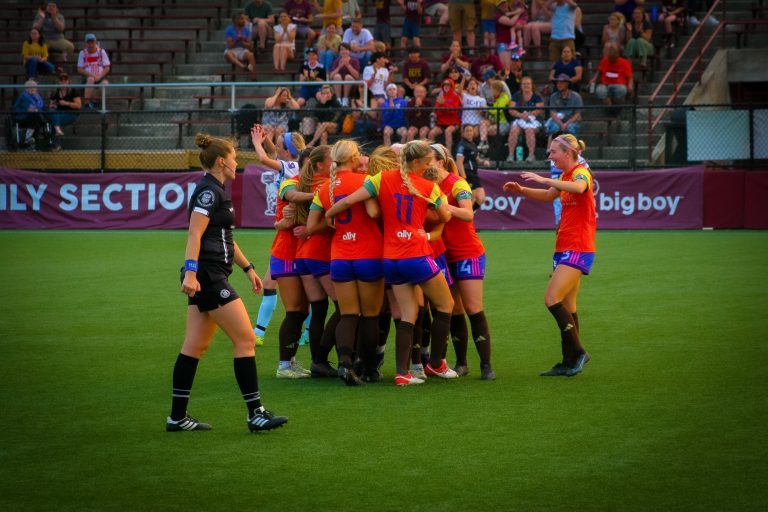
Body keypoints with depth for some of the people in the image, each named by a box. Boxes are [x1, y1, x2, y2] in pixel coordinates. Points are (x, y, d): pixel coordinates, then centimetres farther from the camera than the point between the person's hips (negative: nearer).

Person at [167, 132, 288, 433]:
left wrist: (248, 268, 30)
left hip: (210, 277, 10)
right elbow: (194, 235, -22)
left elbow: (225, 238, 28)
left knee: (195, 346, 9)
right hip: (207, 276, -10)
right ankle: (256, 414, -8)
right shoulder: (209, 192, -12)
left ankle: (178, 417, 10)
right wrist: (191, 272, -30)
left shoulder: (216, 191, 19)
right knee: (245, 339, -8)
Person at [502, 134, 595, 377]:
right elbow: (548, 195, 35)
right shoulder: (566, 176, 17)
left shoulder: (581, 172, -11)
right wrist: (522, 190, 20)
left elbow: (579, 187, -36)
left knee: (552, 299, -16)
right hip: (564, 247, 10)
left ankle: (577, 352, -10)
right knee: (566, 307, 8)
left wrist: (544, 179, -33)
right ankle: (570, 362, 10)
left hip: (577, 248, -10)